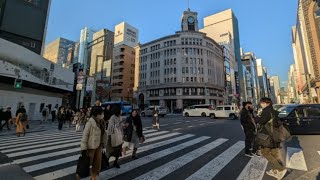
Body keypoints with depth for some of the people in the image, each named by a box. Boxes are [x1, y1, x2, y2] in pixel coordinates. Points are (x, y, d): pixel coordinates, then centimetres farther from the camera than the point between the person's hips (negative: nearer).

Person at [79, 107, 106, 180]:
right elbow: (85, 134, -17)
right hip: (91, 146, -6)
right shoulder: (90, 122, -19)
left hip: (99, 145, 6)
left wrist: (103, 144, 11)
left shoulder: (102, 122, -1)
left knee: (98, 162, 14)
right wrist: (84, 147, -16)